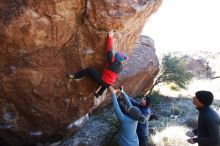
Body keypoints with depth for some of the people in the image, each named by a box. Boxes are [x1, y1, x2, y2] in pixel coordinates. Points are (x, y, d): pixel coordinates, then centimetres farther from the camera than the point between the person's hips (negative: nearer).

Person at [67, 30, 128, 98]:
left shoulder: (112, 62, -20)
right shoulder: (121, 67, -3)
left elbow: (109, 50, -22)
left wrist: (110, 37, -20)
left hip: (103, 80, -7)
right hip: (110, 84, 7)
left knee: (89, 70, -4)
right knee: (105, 85, 46)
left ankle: (74, 76, 5)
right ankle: (98, 94, 69)